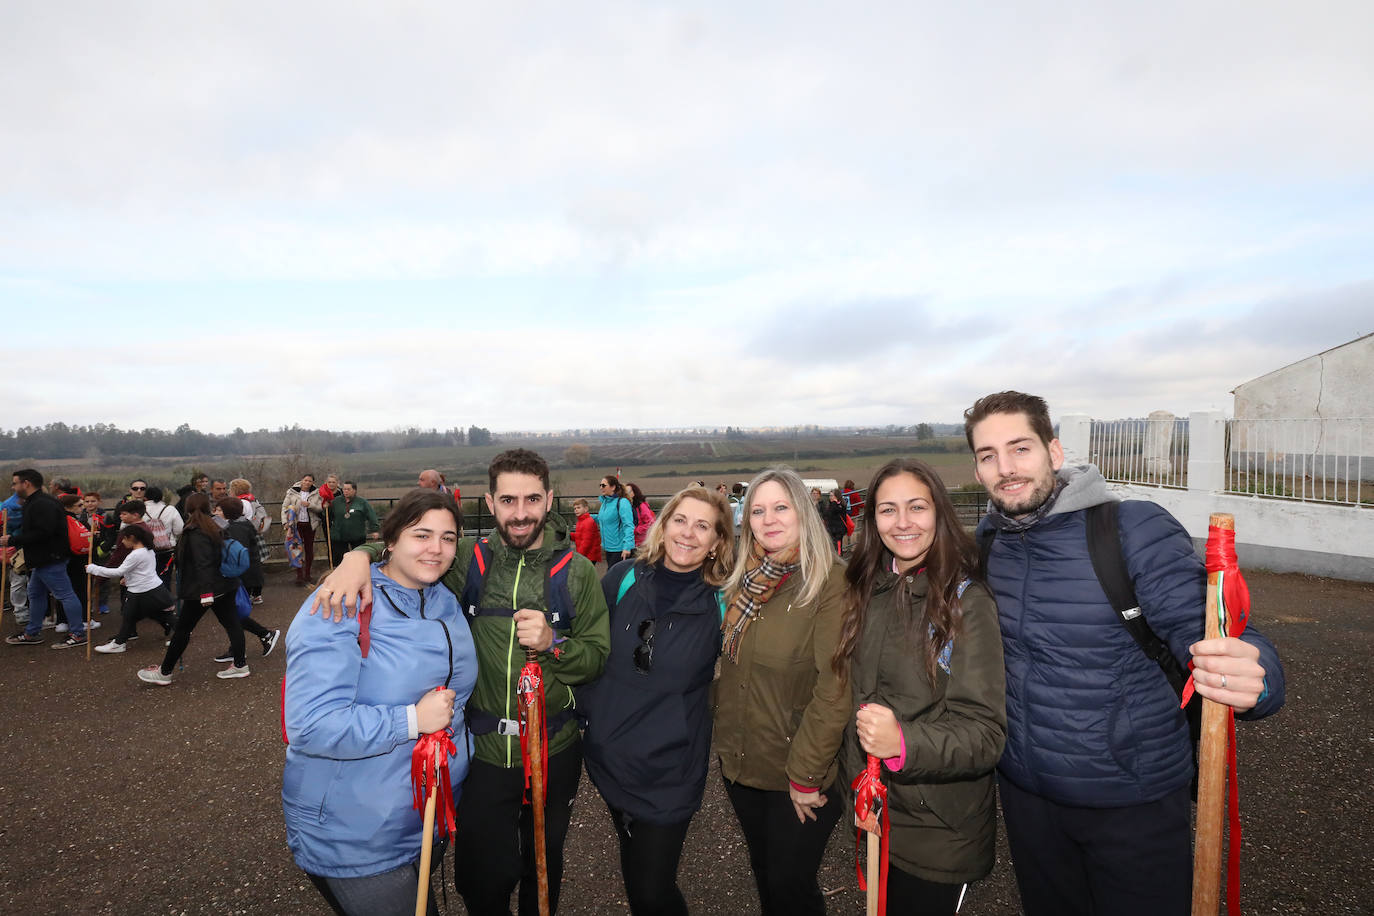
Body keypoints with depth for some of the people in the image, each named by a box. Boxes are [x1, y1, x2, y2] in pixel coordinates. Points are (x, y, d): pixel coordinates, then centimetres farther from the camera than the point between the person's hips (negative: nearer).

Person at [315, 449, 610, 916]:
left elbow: (597, 656, -6)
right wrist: (359, 555, -21)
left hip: (554, 750, 0)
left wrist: (552, 644, -25)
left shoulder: (575, 571, -7)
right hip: (483, 749, 0)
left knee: (544, 869, 23)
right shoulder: (469, 560, -6)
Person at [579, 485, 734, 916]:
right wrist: (589, 707, 4)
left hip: (671, 770, -3)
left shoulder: (722, 602, -11)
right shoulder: (623, 578, -5)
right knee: (633, 875, 21)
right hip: (609, 755, 3)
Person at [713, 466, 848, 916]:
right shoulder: (743, 580, 2)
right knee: (765, 877, 22)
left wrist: (805, 776, -20)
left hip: (797, 777, -6)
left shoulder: (832, 583, -19)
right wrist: (724, 738, 5)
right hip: (740, 763, 6)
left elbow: (835, 688, -22)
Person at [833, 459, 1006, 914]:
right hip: (874, 815, 5)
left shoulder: (968, 602, -16)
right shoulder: (868, 591, 0)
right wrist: (852, 777, 3)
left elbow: (985, 734, -20)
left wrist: (904, 744, -35)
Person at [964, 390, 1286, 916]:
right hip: (1024, 792, 4)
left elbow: (1199, 626, -24)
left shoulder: (1137, 530, -18)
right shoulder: (988, 538, -3)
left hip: (1133, 800, -4)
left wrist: (1251, 678, -43)